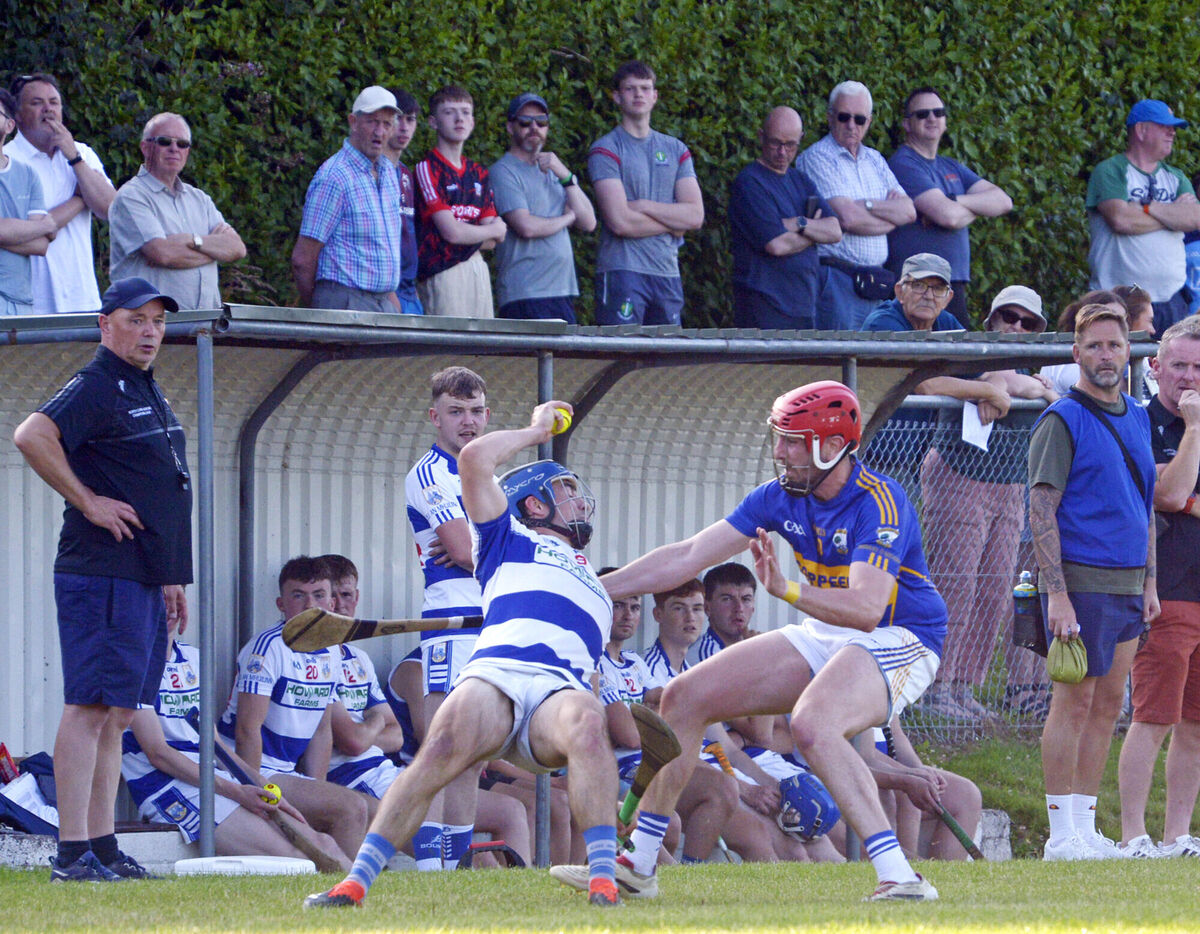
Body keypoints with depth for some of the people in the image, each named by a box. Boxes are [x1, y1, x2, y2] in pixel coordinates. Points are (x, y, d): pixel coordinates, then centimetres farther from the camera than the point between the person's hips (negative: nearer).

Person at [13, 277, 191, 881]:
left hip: (145, 580, 10)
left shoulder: (148, 393, 20)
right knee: (91, 707, -12)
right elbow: (32, 436, -27)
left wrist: (172, 578, 24)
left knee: (116, 715, 10)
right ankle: (73, 853, -15)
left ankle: (101, 847, 14)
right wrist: (88, 501, -22)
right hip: (102, 576, -10)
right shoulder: (95, 388, -10)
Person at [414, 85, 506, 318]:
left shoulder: (478, 174, 16)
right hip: (442, 272, -7)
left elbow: (491, 242, 11)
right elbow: (450, 231, -11)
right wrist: (494, 231, 5)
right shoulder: (427, 169, -5)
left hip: (477, 270, 7)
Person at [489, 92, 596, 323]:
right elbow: (527, 227, -15)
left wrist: (566, 176, -1)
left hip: (563, 292, 7)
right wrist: (567, 218, 3)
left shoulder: (551, 171, 21)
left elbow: (588, 223, 11)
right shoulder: (503, 172, -3)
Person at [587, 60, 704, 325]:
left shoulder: (676, 150, 15)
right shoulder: (605, 150, 0)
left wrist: (643, 206, -6)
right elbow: (620, 222, -12)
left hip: (667, 272, 5)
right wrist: (673, 222, -1)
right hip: (622, 272, -5)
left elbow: (696, 216, 4)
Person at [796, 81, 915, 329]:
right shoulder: (817, 158, -5)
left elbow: (909, 211, 6)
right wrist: (892, 216, -1)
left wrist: (866, 205, -9)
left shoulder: (874, 160, 17)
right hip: (837, 278, -7)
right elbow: (847, 218, -15)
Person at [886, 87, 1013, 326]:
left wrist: (955, 201, -7)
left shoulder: (951, 168, 21)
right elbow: (947, 215, -17)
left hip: (956, 286, 8)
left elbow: (1003, 202, 8)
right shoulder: (903, 165, -6)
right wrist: (976, 209, 4)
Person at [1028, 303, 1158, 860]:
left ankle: (1086, 828, 13)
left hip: (1128, 583, 7)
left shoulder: (1137, 418, 15)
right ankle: (1061, 834, -4)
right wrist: (1056, 594, -19)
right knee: (1076, 699, -7)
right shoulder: (1062, 420, -7)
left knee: (1109, 703, 8)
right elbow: (1042, 510, -12)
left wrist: (1150, 584, 17)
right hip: (1081, 582, -7)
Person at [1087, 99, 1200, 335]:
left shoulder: (1176, 178, 19)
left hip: (1171, 298, 5)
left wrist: (1146, 208, -8)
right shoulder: (1110, 172, 1)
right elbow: (1121, 220, -15)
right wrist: (1173, 215, -1)